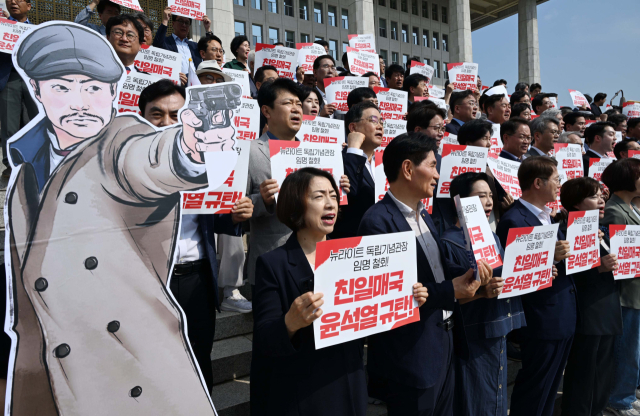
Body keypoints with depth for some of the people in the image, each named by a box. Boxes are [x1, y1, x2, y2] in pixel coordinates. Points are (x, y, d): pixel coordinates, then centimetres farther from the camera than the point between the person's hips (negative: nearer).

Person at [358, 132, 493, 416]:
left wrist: (470, 274, -7)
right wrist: (450, 291, -22)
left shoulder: (424, 216, 11)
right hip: (411, 356, -9)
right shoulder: (378, 222, -20)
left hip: (444, 344, 9)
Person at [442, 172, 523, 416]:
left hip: (498, 332, 8)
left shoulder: (492, 238, 11)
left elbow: (507, 277, 17)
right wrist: (479, 291, -33)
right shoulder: (449, 243, -15)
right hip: (472, 338, -8)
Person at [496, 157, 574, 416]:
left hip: (565, 315, 9)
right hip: (542, 319, -9)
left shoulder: (549, 216, 11)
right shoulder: (513, 220, -18)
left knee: (551, 386, 21)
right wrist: (549, 258, -30)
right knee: (533, 389, 6)